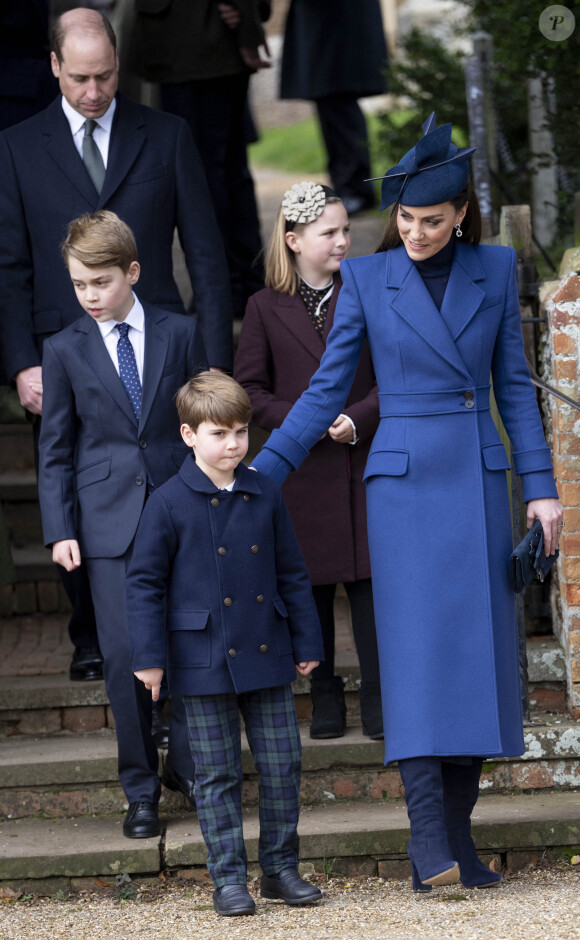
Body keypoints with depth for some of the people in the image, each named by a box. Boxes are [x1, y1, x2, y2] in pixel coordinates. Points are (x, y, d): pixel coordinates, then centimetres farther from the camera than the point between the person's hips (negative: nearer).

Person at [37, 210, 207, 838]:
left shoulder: (179, 334, 3)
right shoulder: (65, 350, 3)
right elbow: (55, 449, 6)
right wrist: (60, 529, -1)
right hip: (109, 520, 0)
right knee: (124, 653, -4)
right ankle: (140, 791, 5)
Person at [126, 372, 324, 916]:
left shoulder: (265, 496, 4)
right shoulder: (169, 504, -7)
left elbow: (291, 574, 12)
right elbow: (145, 582, -4)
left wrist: (306, 643, 11)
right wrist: (149, 657, -8)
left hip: (266, 656, 3)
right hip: (204, 662, -3)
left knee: (281, 764, 6)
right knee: (217, 774, 3)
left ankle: (280, 868, 18)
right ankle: (228, 878, 9)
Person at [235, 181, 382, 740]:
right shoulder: (266, 308, 3)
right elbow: (249, 389, 3)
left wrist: (357, 420, -14)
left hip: (364, 463, 0)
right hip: (301, 470, 0)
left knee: (369, 580, -2)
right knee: (312, 585, 5)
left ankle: (378, 700, 5)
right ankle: (324, 699, 15)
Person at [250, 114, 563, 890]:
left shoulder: (495, 270, 6)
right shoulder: (367, 279, 1)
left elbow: (513, 384, 9)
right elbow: (328, 389, 3)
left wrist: (541, 485, 3)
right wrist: (263, 472, -4)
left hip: (479, 482, 2)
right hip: (404, 483, -2)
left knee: (479, 654, -1)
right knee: (416, 652, -12)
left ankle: (456, 837, 5)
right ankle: (429, 834, -17)